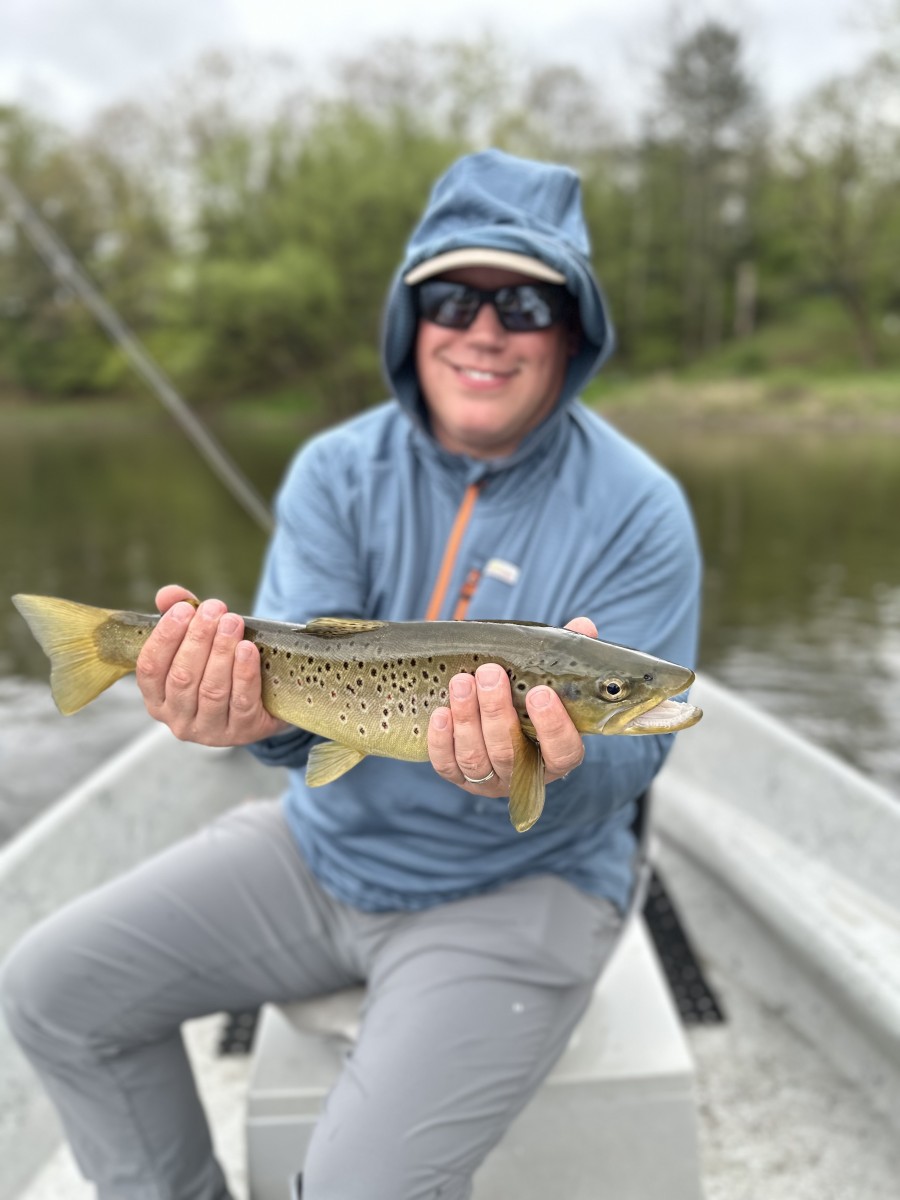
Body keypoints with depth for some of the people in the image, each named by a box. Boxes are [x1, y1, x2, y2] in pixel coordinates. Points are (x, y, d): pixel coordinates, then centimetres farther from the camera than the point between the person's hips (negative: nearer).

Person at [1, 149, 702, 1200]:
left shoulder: (635, 511, -14)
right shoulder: (339, 471, -5)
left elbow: (630, 752, -15)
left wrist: (551, 756, -37)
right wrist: (253, 706, -37)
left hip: (517, 885, -3)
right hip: (326, 847, 5)